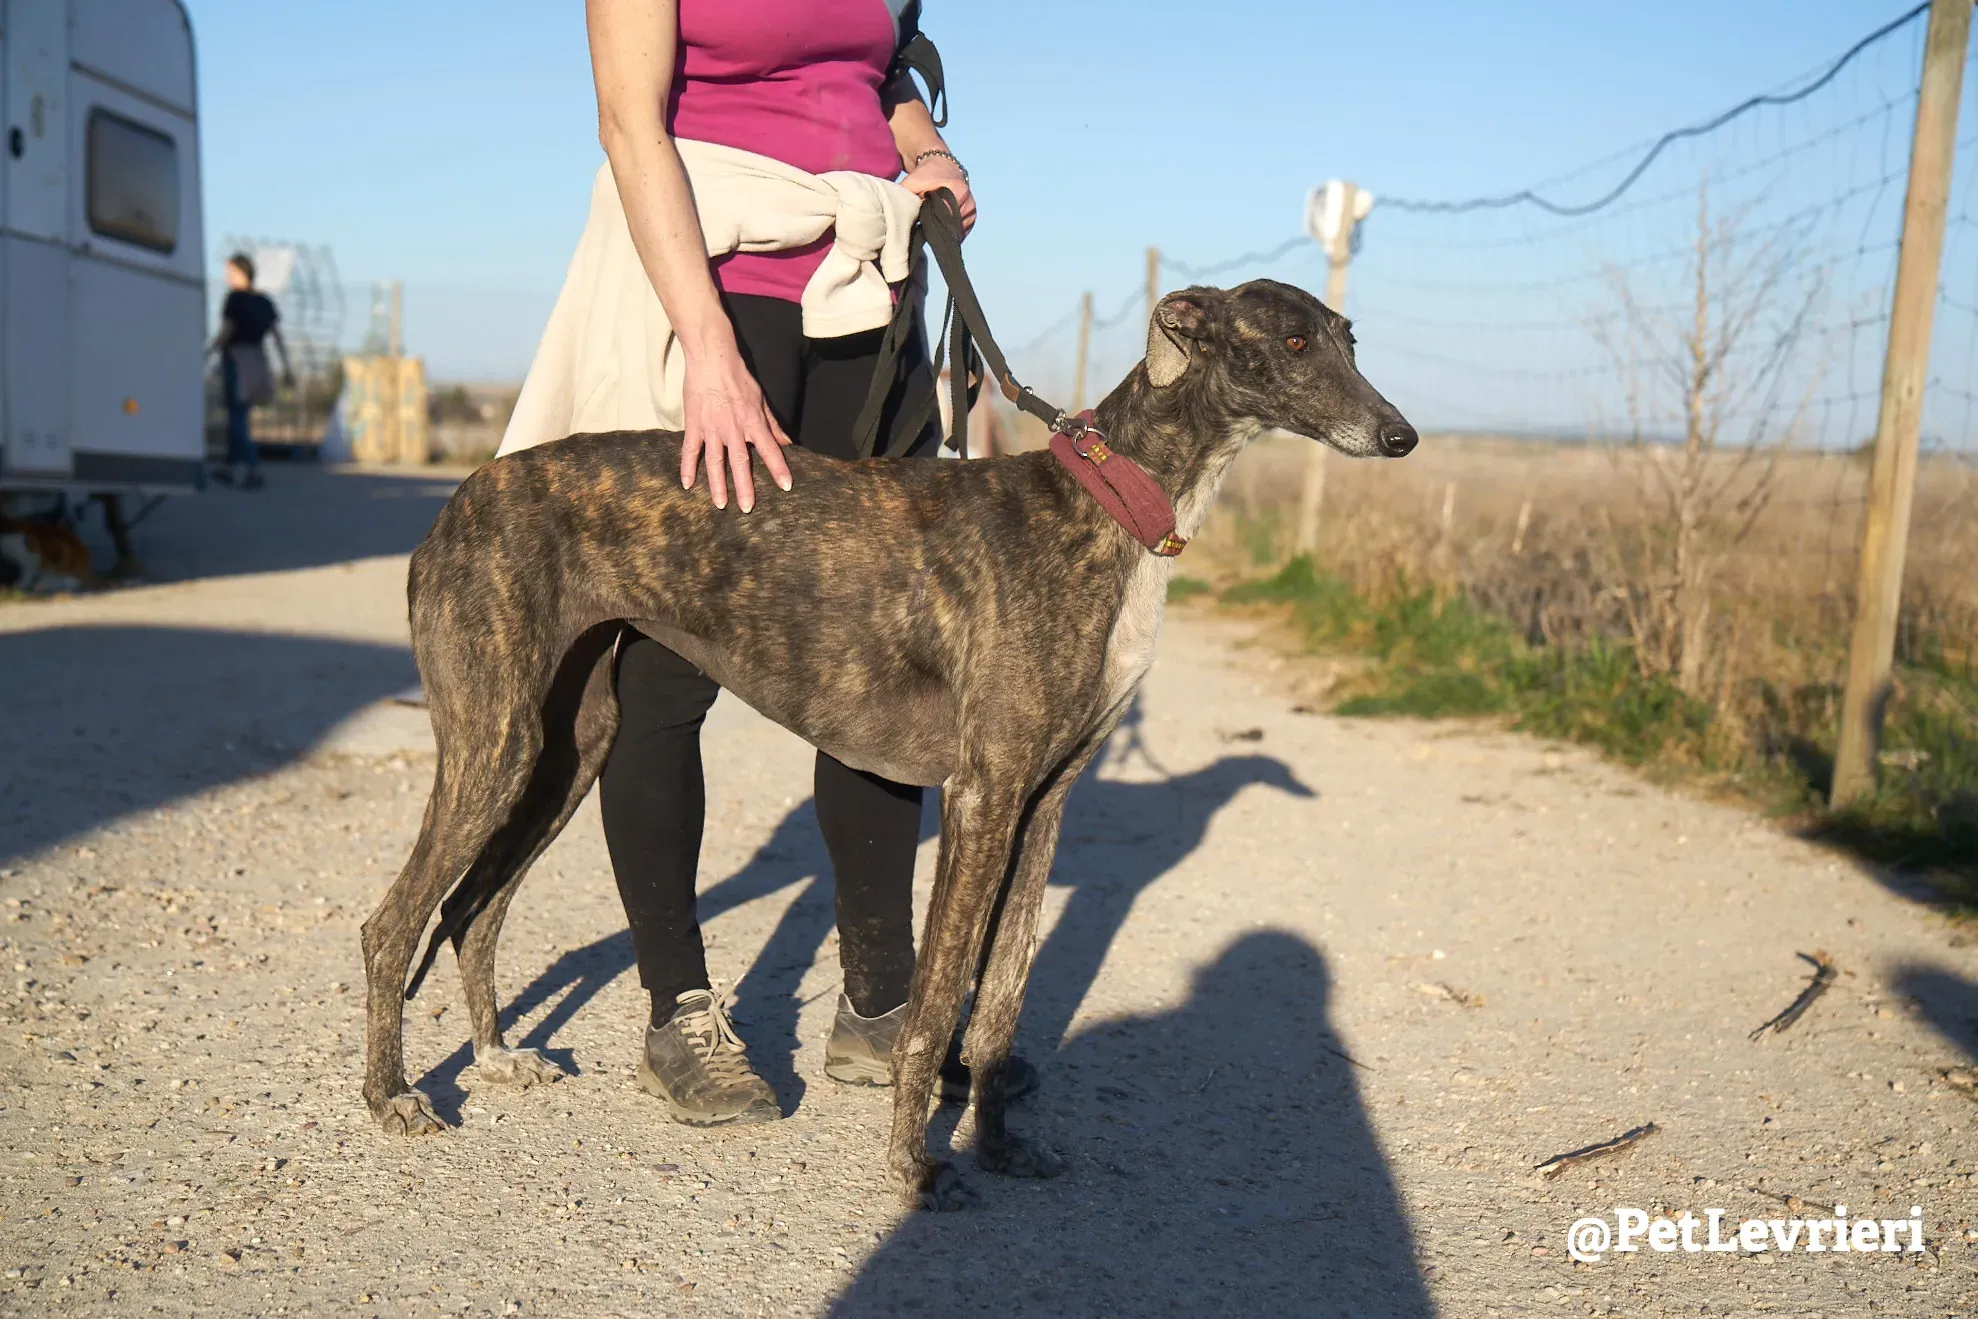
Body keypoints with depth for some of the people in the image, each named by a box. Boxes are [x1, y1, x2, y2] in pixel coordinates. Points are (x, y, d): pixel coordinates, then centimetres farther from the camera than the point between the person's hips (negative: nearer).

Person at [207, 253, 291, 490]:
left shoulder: (235, 298, -11)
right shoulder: (264, 301, 8)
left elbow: (225, 332, -11)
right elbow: (277, 334, 5)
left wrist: (208, 352, 2)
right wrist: (286, 367, 5)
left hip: (236, 359, -7)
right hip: (257, 361, 7)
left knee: (237, 419, -4)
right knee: (237, 416, 17)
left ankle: (255, 470, -15)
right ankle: (231, 467, 24)